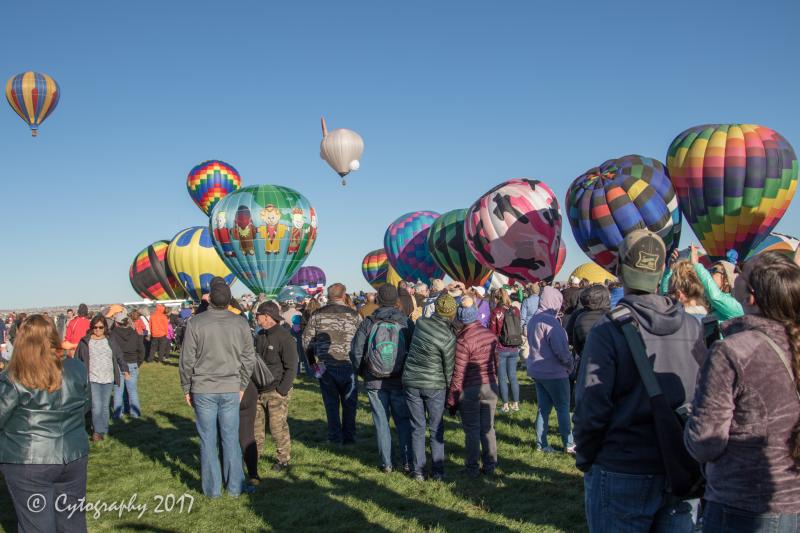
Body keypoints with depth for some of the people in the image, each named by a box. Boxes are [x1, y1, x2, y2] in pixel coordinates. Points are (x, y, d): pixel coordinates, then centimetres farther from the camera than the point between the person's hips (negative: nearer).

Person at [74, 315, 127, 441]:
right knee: (96, 406, -13)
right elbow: (78, 359, 4)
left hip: (108, 379, 3)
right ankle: (97, 431, -5)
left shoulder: (111, 341, 7)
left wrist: (125, 370, 5)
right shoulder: (85, 342, -2)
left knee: (105, 406, 10)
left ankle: (103, 431, 21)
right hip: (92, 379, -3)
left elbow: (120, 356, 12)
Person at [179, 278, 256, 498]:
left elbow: (187, 359, -5)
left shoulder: (196, 323, -9)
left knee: (208, 440, 7)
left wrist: (186, 388, 7)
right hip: (231, 390, 2)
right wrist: (242, 386, 14)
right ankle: (235, 486, 15)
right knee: (231, 438, 9)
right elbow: (249, 358, 4)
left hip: (203, 389, -2)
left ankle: (212, 488, 14)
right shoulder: (241, 323, -1)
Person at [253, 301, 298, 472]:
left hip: (276, 392, -7)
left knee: (278, 428, 0)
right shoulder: (260, 336, 12)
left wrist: (281, 391, -18)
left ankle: (283, 459, 15)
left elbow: (291, 368, -15)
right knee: (256, 426, 11)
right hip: (259, 391, 7)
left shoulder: (284, 337, -14)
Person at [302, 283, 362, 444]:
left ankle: (335, 437, 16)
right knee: (349, 403, 12)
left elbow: (306, 339, 2)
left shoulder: (317, 315, 0)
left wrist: (312, 360, 12)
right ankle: (349, 437, 18)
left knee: (331, 403, 11)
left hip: (325, 366, 1)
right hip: (347, 365, -1)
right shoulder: (353, 315, -3)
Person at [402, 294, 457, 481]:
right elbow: (449, 368, -8)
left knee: (417, 427, 10)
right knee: (436, 429, 11)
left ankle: (418, 471, 14)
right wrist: (450, 389, 6)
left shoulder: (420, 323, -7)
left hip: (411, 382, 3)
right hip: (435, 385, -3)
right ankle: (438, 471, 15)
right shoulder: (448, 337, -17)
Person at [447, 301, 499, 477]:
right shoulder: (491, 335, -1)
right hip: (490, 386, 5)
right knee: (487, 427, 14)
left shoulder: (463, 340, -18)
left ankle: (473, 468, 13)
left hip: (470, 389, -5)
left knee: (472, 430, 6)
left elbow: (458, 373, -16)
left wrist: (451, 399, -8)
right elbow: (495, 362, 10)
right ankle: (489, 465, 21)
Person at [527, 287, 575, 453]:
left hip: (537, 370, 8)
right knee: (563, 408, 4)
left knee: (543, 407, 13)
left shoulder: (533, 320, 8)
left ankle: (541, 444, 17)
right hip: (554, 372, -8)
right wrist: (570, 364, -4)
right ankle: (568, 445, 11)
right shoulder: (550, 321, -20)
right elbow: (561, 349, -22)